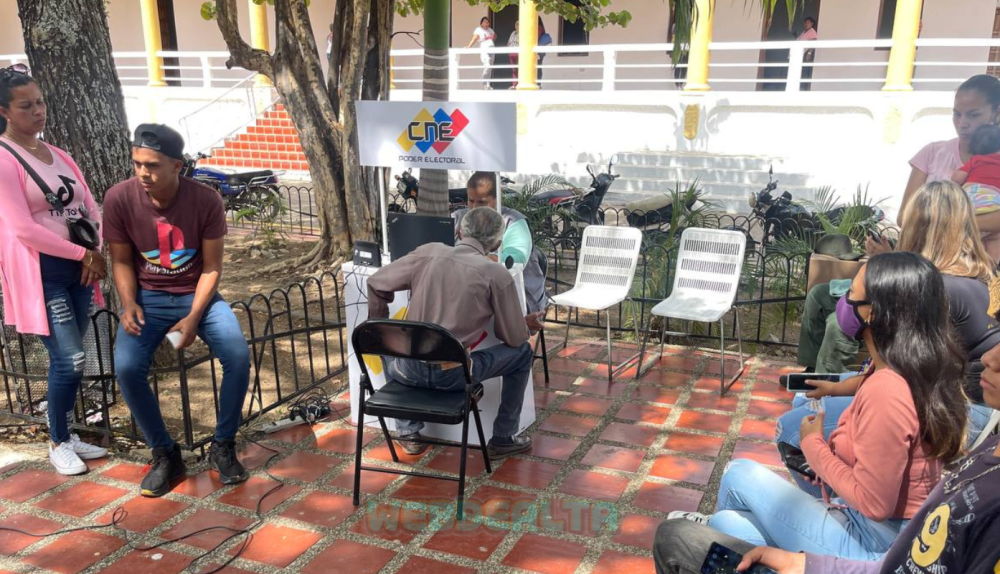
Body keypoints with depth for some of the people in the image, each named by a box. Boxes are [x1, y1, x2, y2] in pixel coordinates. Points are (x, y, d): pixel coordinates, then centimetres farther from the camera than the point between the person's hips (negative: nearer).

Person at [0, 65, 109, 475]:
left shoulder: (59, 155, 14)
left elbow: (91, 210, 12)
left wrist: (95, 252, -7)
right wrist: (84, 253, -13)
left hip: (77, 267, 7)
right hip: (40, 272, -7)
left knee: (67, 359, 13)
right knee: (71, 360, -9)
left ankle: (65, 435, 26)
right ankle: (58, 444, 11)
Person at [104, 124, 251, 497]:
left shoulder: (206, 201, -16)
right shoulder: (119, 199, -13)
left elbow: (211, 269, -10)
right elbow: (122, 262, 0)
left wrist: (193, 318, -21)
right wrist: (128, 304, -18)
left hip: (197, 295, -1)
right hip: (148, 298, 1)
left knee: (238, 356, -25)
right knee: (126, 367, -25)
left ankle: (223, 446, -3)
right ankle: (164, 454, -2)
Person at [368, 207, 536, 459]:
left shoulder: (428, 252, 2)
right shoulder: (497, 275, -6)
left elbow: (376, 284, 9)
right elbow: (514, 338, 1)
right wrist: (526, 327, 26)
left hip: (409, 370, 3)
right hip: (452, 375, -3)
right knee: (522, 352, 20)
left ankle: (408, 432, 34)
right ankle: (503, 439, 26)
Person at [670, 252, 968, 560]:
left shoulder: (885, 391, -30)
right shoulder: (921, 370, -1)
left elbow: (874, 503, -23)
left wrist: (814, 445, -11)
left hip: (873, 544, -8)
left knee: (740, 475, 6)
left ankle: (717, 526, 32)